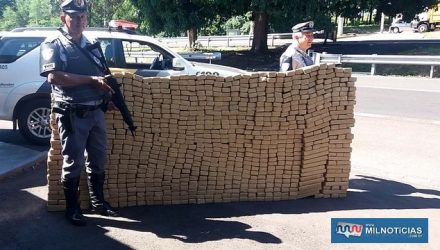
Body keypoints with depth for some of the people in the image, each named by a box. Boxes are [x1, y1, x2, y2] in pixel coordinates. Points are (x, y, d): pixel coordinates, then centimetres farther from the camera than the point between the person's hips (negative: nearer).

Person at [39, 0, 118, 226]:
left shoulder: (91, 45, 16)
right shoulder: (53, 45, -5)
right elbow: (53, 76, -21)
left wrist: (108, 84, 3)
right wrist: (91, 79, -20)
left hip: (96, 112, 6)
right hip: (72, 114, -6)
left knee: (98, 161, 14)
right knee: (73, 163, 2)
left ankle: (98, 202, 29)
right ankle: (72, 208, 17)